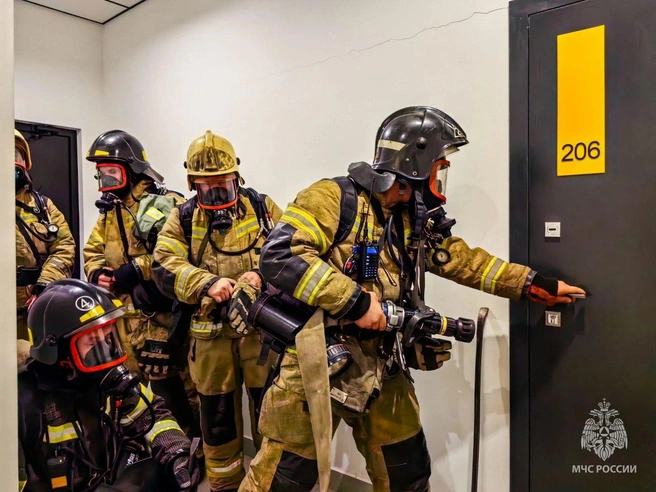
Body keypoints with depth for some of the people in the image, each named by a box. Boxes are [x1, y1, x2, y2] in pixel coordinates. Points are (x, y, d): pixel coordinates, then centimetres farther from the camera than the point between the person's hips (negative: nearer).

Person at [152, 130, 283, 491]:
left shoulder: (262, 207, 2)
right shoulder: (182, 218, 4)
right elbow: (164, 267, -6)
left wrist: (263, 275, -20)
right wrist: (207, 283, -21)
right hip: (211, 333, 1)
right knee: (217, 417, 16)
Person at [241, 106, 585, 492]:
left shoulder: (414, 220, 8)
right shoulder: (335, 198, -15)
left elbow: (465, 261, 15)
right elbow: (279, 255, -25)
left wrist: (537, 285, 13)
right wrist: (354, 300, -26)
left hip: (382, 370, 7)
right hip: (318, 364, -7)